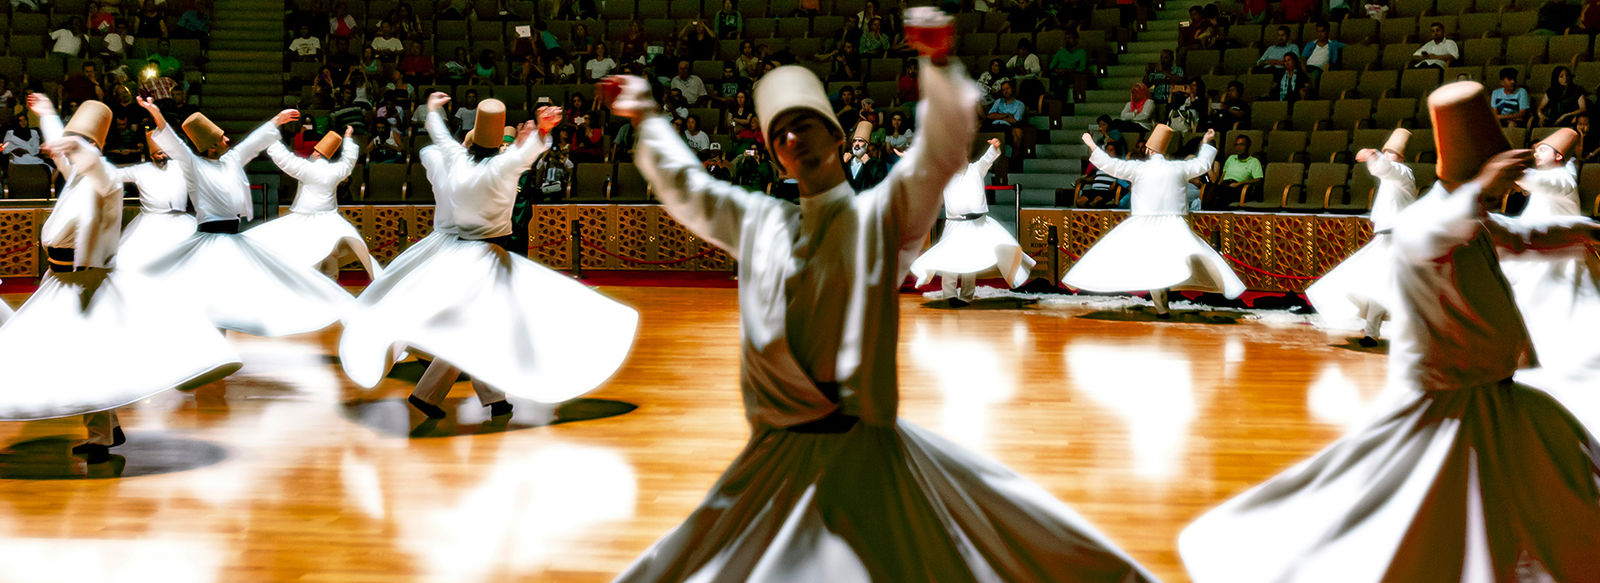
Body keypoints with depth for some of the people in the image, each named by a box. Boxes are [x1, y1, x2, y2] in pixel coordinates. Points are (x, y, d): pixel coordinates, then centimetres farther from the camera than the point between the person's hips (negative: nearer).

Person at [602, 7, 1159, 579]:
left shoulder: (879, 215, 3)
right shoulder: (759, 222, 16)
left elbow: (943, 149, -11)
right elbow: (687, 189, 31)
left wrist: (939, 63, -25)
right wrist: (649, 119, 35)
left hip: (867, 449, -4)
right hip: (779, 458, 4)